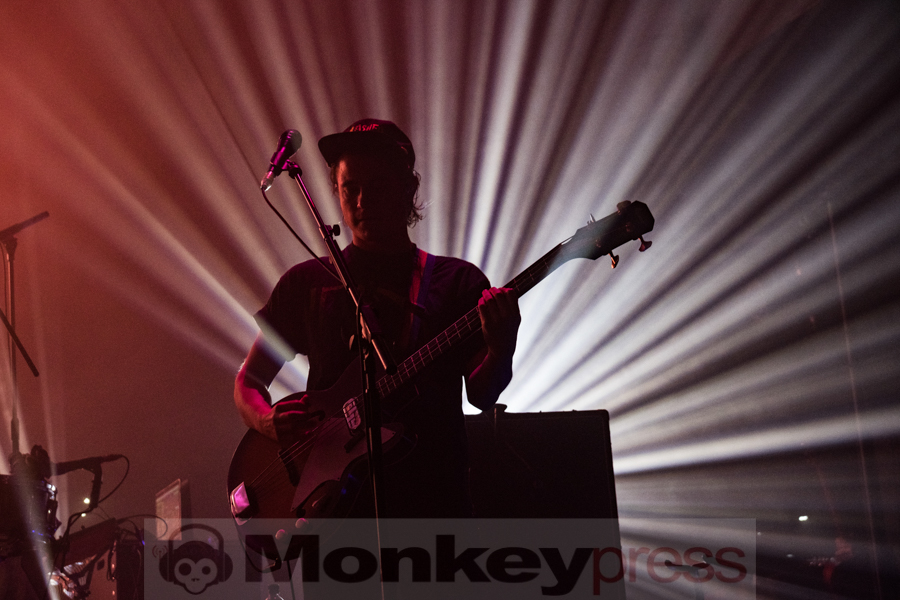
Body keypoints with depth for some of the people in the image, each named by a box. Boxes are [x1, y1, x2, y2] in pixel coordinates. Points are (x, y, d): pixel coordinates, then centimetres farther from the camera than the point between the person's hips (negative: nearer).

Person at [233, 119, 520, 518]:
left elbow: (481, 395, 1)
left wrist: (501, 350, -20)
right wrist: (269, 422, -5)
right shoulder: (306, 282, 13)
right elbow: (248, 380, 17)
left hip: (434, 497, -1)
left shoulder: (458, 281, 9)